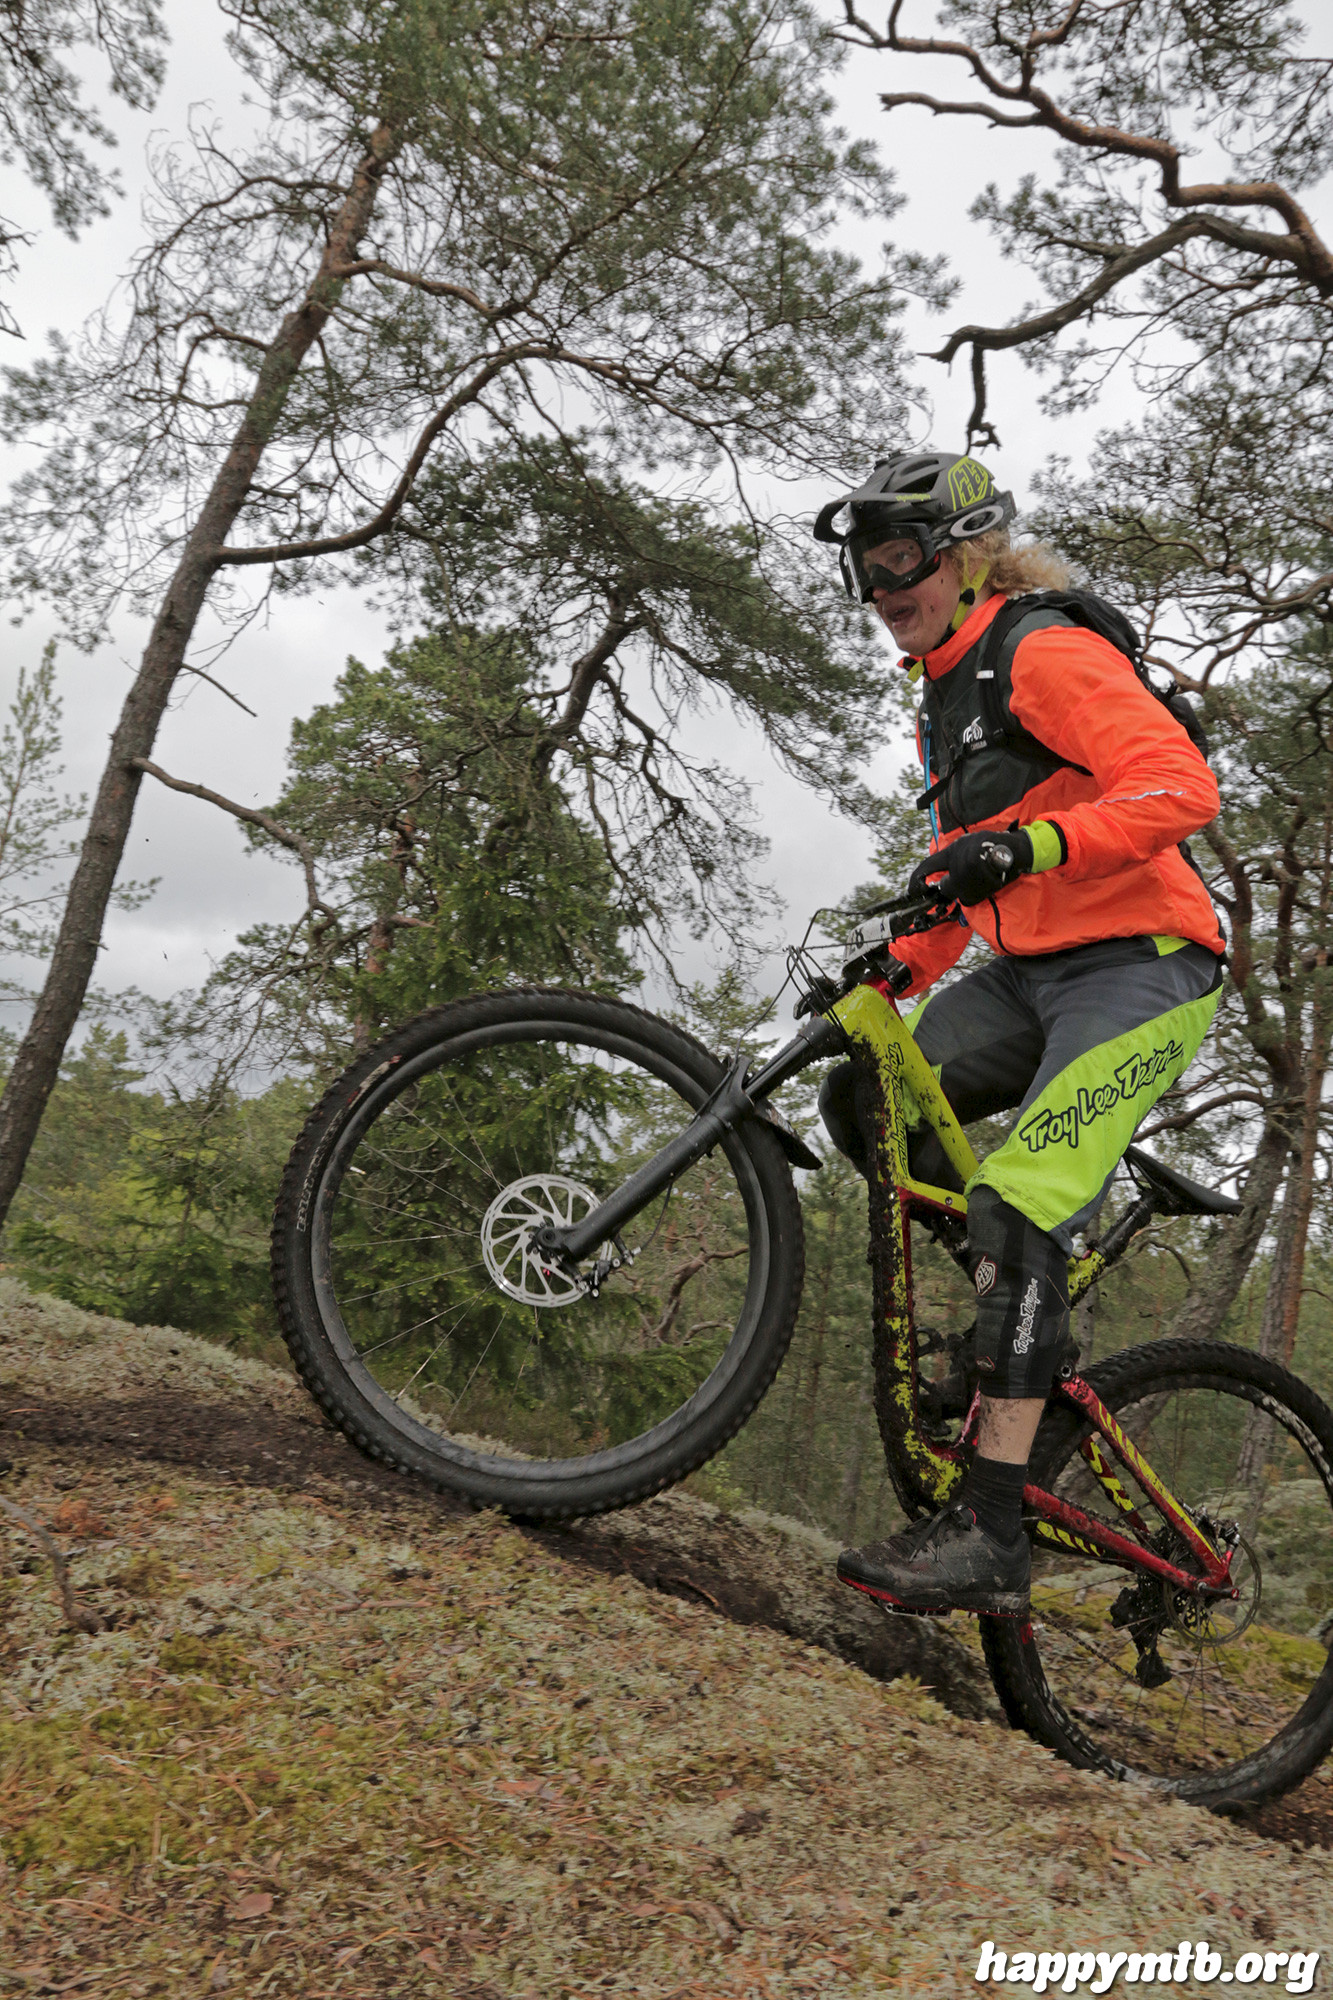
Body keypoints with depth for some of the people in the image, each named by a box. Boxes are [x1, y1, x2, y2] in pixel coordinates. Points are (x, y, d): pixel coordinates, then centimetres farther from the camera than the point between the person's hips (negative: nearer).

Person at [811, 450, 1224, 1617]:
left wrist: (1031, 844, -38)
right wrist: (891, 970, 10)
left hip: (1143, 966, -8)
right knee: (862, 1097, -7)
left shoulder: (1044, 655, -10)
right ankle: (1040, 1280, 7)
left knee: (1018, 1210, -21)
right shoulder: (947, 695, 18)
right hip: (1031, 972, 9)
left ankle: (989, 1537, -18)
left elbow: (1179, 786, -23)